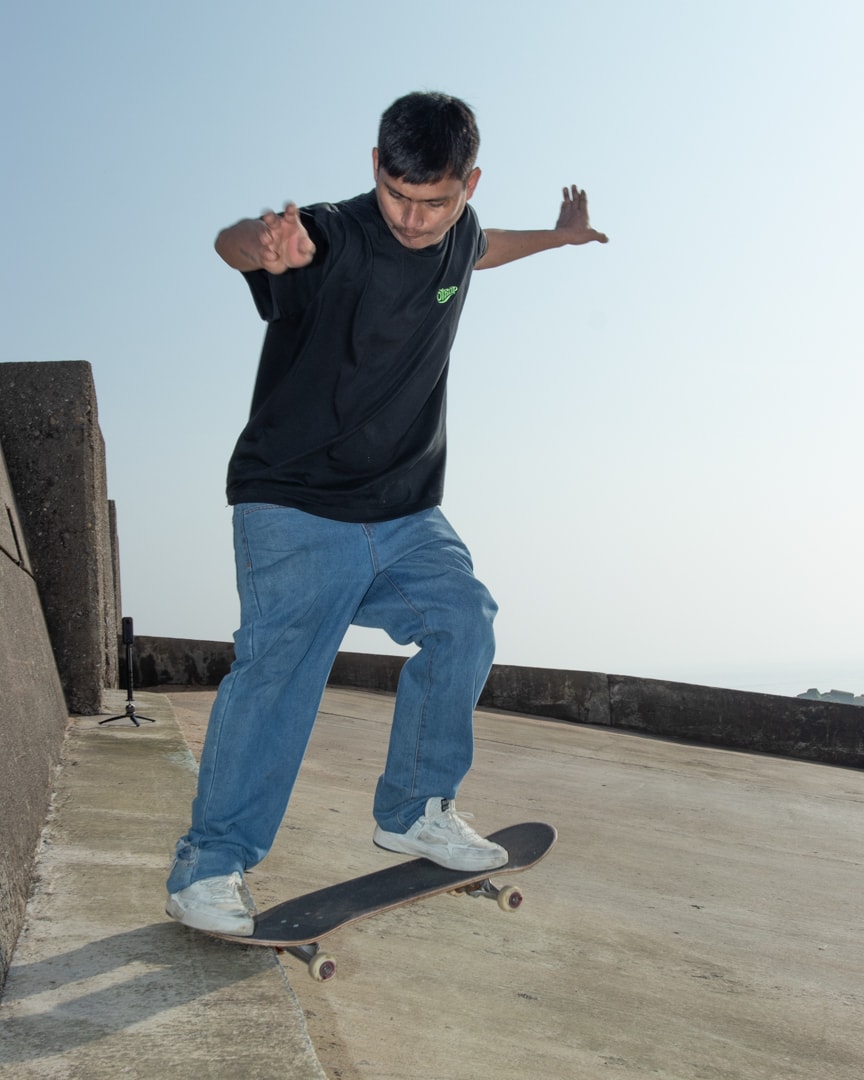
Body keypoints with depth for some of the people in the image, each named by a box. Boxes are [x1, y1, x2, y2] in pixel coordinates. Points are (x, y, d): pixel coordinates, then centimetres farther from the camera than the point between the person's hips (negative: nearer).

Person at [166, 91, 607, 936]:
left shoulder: (456, 235, 5)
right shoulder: (333, 240, -18)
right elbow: (232, 242, -39)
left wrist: (558, 235, 45)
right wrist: (266, 245, -63)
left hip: (405, 514, 7)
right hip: (295, 509, -6)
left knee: (462, 620, -5)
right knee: (279, 668, -17)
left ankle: (414, 812, 15)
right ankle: (208, 867, -6)